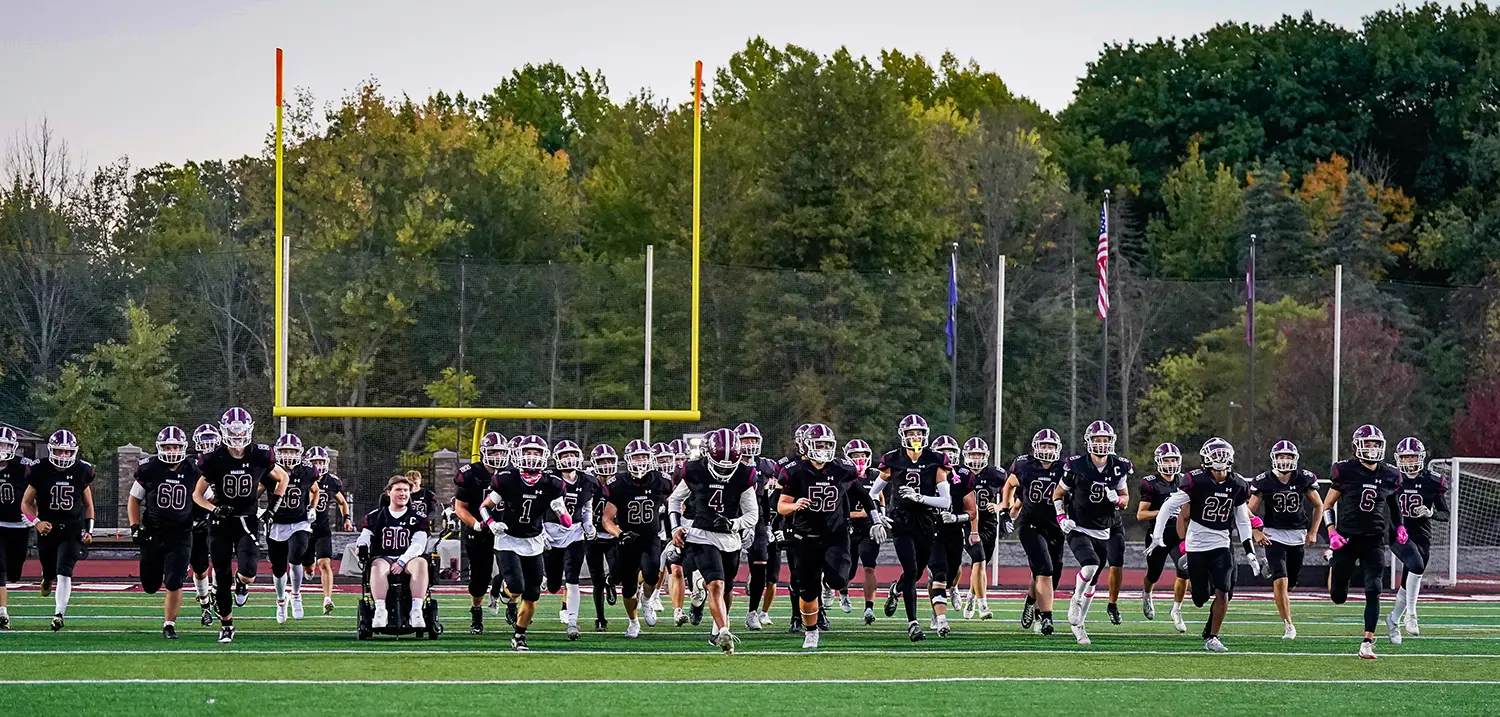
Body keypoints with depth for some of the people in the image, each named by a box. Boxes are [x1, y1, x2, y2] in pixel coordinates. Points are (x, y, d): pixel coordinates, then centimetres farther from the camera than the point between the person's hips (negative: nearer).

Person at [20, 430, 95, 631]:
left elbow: (88, 504, 12)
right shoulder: (40, 472, -6)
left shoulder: (81, 472, 0)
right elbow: (26, 503, 3)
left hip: (72, 531, -1)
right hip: (48, 529, 1)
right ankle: (47, 578, 51)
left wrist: (89, 529, 2)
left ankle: (59, 614, -18)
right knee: (50, 572, 13)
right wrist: (37, 522, -14)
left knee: (64, 572, -16)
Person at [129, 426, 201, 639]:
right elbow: (134, 500, 7)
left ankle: (169, 624, 1)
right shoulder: (149, 469, -5)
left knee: (174, 583, -12)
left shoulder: (193, 472, -4)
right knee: (150, 586, 9)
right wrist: (135, 527, -3)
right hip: (153, 534, 1)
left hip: (180, 536, -1)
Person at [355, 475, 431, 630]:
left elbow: (418, 544, -1)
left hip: (408, 559, 0)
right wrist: (361, 547, -17)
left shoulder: (418, 518, 11)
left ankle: (416, 611, -43)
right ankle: (380, 611, -46)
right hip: (383, 557, 0)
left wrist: (402, 562, -16)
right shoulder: (375, 516, 15)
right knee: (378, 566, -37)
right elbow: (364, 537, 8)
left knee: (421, 563, -36)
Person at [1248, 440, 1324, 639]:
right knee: (1281, 581, -16)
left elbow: (1318, 506, 10)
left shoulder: (1304, 479, -3)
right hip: (1274, 535, -3)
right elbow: (1251, 511, 1)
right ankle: (1288, 625, -11)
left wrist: (1313, 532, 3)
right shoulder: (1264, 482, -7)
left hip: (1297, 535, 3)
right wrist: (1257, 532, -15)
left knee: (1291, 584, 8)